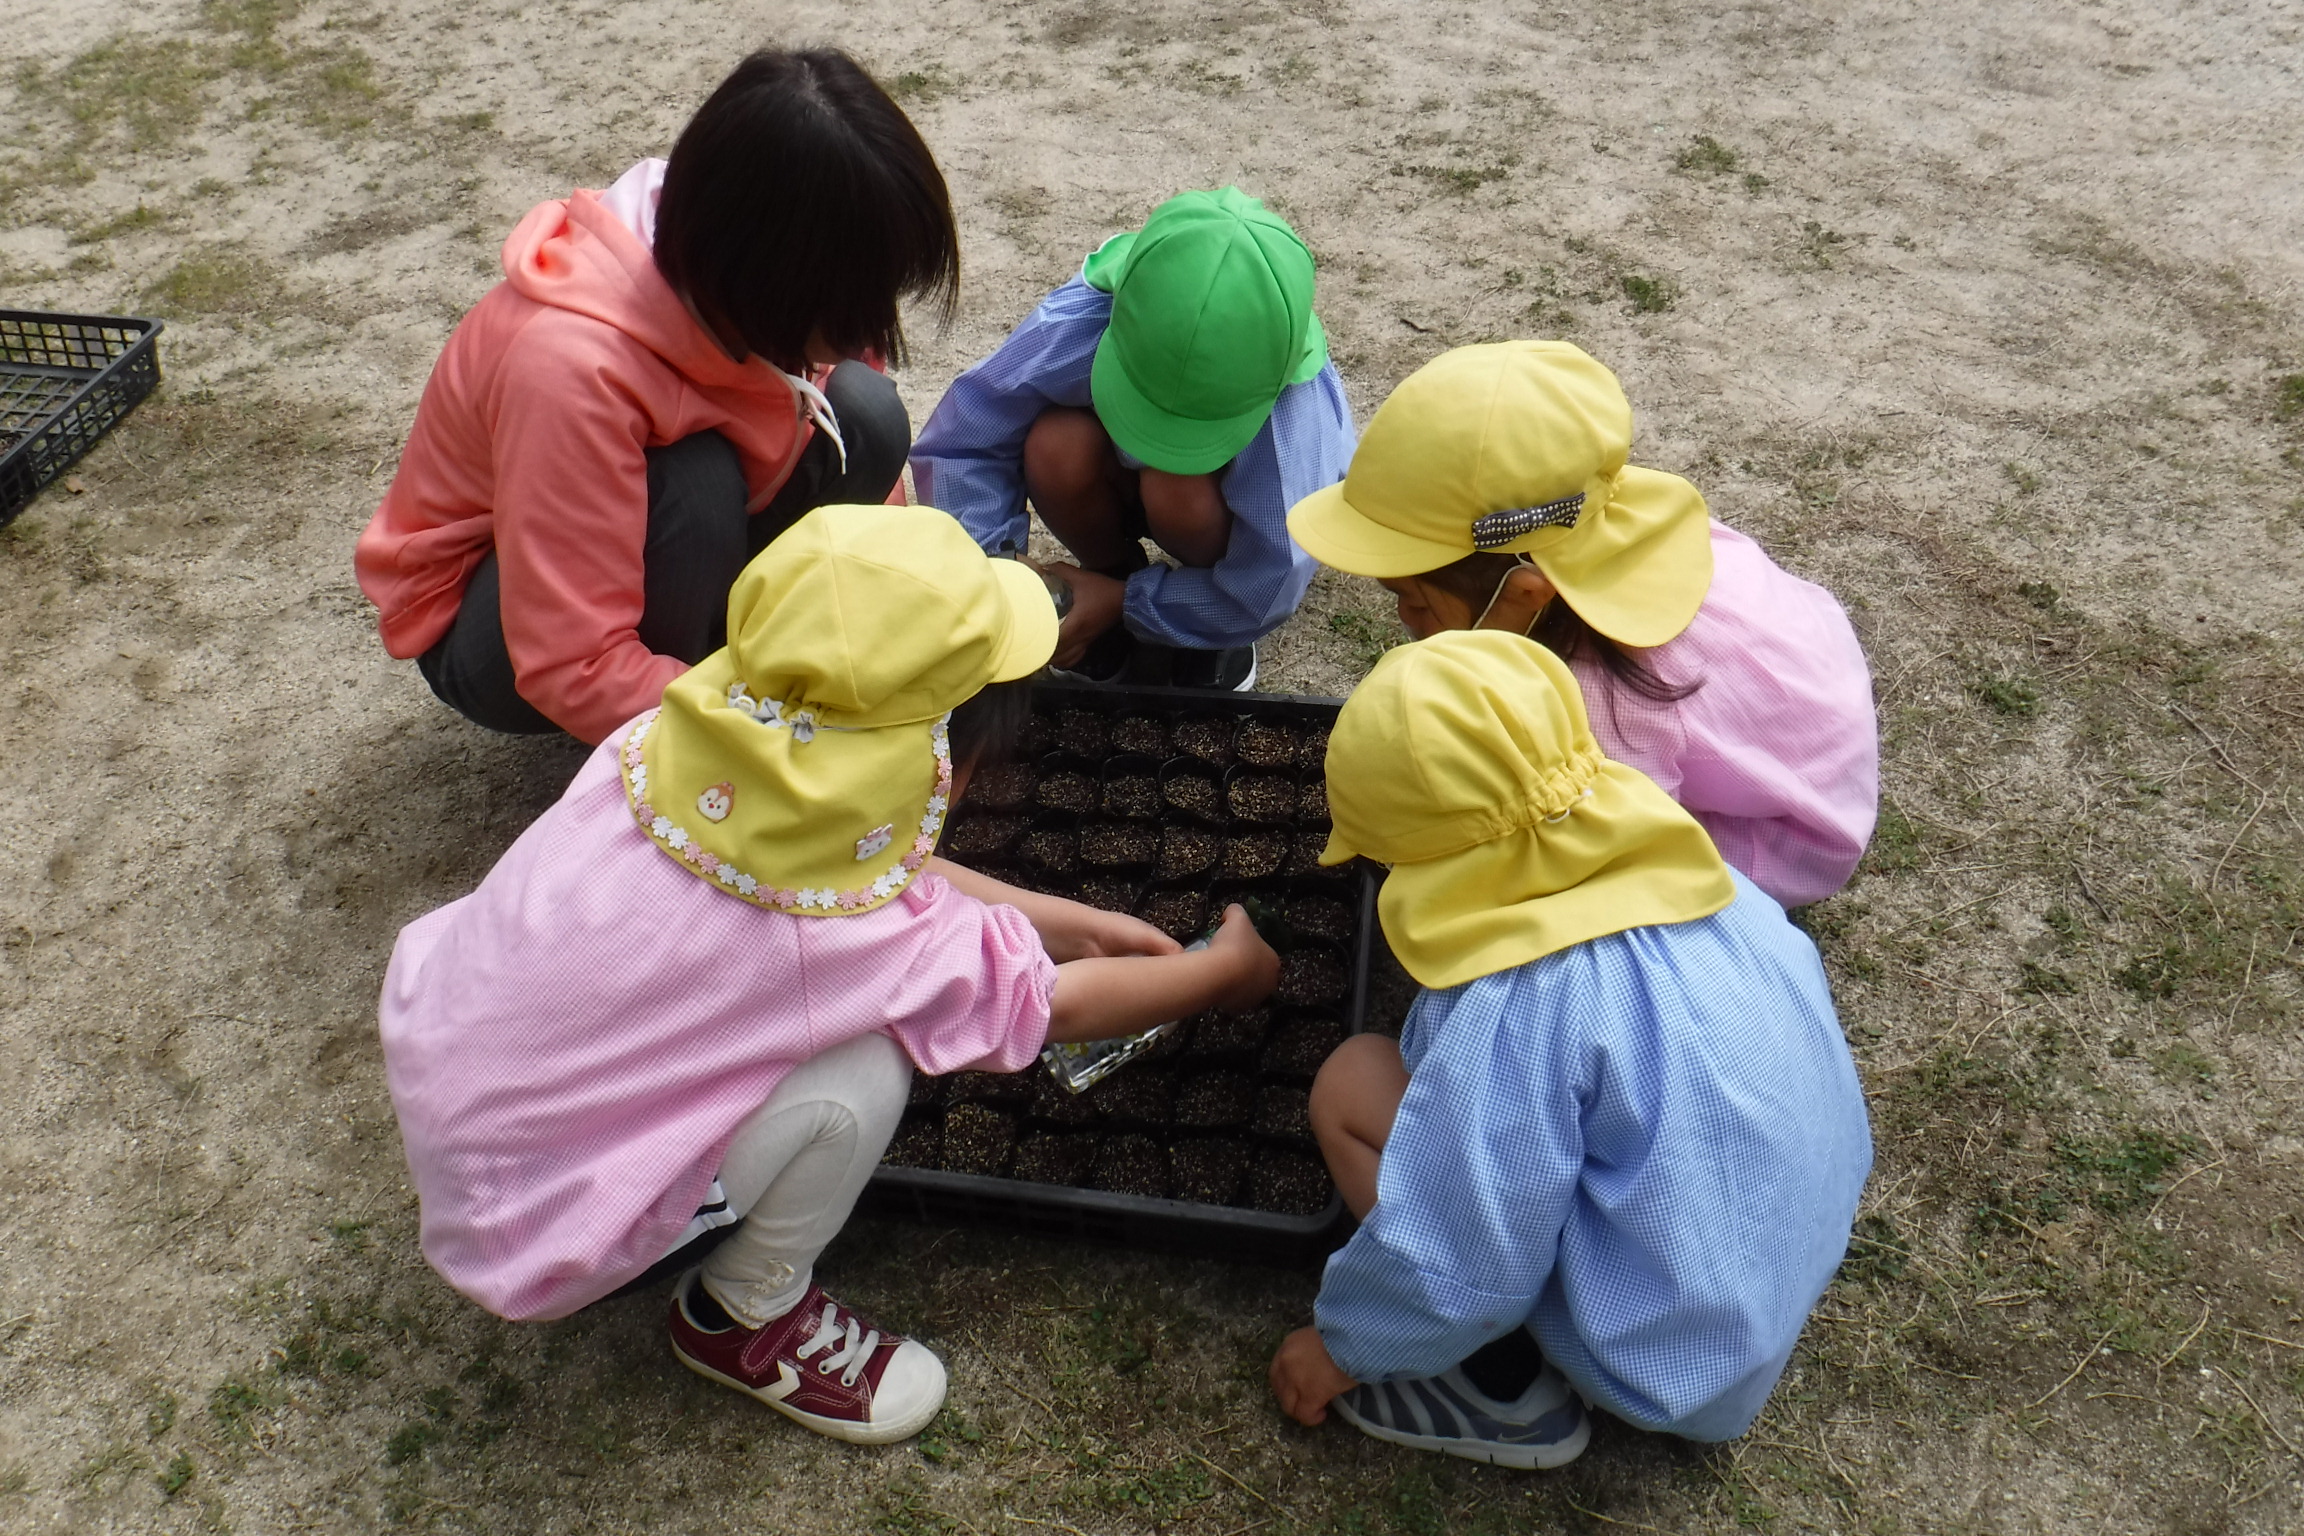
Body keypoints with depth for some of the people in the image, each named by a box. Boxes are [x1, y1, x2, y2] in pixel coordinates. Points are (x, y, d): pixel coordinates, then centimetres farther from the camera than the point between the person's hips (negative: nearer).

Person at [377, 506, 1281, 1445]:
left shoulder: (675, 742, -15)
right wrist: (1228, 970, 6)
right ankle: (746, 1319, 7)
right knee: (860, 1074, -19)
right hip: (533, 1226, -6)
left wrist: (1073, 922, 11)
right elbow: (1056, 1006, -12)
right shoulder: (838, 936, -31)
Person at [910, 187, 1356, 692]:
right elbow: (959, 442, -23)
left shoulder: (1291, 401, -40)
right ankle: (1112, 567, 0)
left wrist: (1125, 602, -27)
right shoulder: (1081, 321, -36)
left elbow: (1266, 591, -28)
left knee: (1177, 492, -37)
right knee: (1057, 447, -32)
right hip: (1127, 474, 2)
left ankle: (1217, 630, -4)